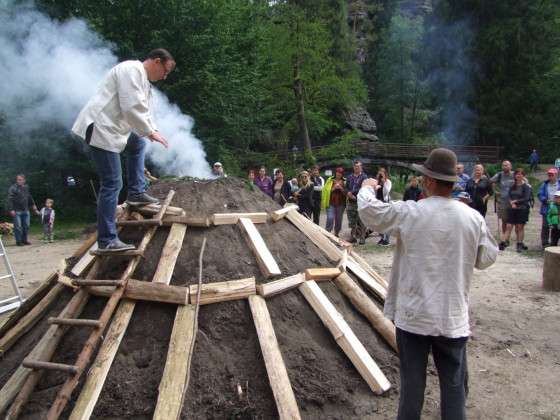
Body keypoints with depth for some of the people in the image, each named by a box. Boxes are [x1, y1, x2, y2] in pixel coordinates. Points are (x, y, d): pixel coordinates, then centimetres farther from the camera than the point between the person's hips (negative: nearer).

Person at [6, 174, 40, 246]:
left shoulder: (26, 187, 12)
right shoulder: (13, 188, -8)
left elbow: (30, 198, 23)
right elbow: (10, 199, -13)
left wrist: (34, 206, 22)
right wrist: (11, 210, -20)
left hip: (25, 211, 6)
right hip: (17, 211, -6)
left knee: (26, 226, 8)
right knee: (18, 227, -3)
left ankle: (24, 240, 19)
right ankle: (18, 241, 6)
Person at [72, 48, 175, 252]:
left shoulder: (143, 79, 21)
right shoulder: (131, 70, -12)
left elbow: (143, 109, 22)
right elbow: (132, 108, -22)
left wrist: (152, 130, 8)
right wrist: (149, 132, -14)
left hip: (111, 128, 10)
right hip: (100, 129, -10)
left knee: (138, 143, 30)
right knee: (112, 184, -11)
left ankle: (136, 193, 29)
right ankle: (107, 241, -8)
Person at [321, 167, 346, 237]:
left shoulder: (344, 182, 6)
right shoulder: (330, 180, 5)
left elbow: (346, 193, 1)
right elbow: (326, 190, -1)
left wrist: (341, 188, -13)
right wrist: (333, 188, -13)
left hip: (340, 204, 2)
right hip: (331, 203, -2)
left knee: (338, 220, 8)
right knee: (330, 218, -14)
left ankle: (336, 233, 22)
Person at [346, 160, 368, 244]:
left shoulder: (364, 177, -2)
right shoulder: (350, 177, 15)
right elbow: (346, 187, 14)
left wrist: (352, 193, -14)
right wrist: (348, 193, -7)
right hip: (350, 202, 5)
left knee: (361, 222, -4)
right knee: (352, 221, 10)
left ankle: (362, 238, 2)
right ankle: (353, 237, 19)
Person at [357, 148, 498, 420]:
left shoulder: (409, 213, -13)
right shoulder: (473, 218, -7)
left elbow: (368, 211, -1)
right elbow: (487, 258, 5)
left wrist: (367, 188, 19)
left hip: (413, 314, -1)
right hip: (453, 317, 2)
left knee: (412, 381, 12)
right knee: (453, 383, 12)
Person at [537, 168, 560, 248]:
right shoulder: (545, 184, 5)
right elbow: (540, 194, 2)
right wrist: (546, 200, -15)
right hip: (547, 209, 1)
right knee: (545, 226, 4)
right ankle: (545, 243, 12)